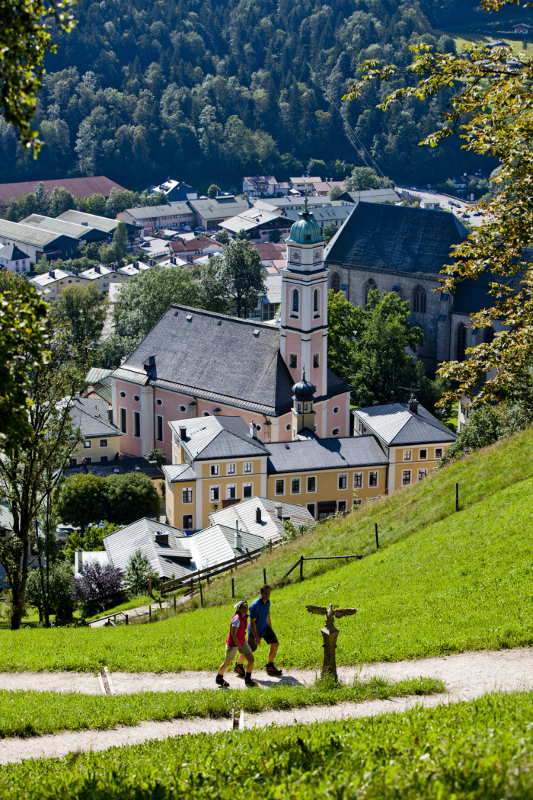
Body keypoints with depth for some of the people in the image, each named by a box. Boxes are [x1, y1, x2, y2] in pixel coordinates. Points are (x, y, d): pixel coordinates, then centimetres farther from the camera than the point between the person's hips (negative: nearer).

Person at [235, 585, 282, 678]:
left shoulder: (267, 602, -5)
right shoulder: (255, 605, -29)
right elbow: (252, 622, -26)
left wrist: (270, 629, 19)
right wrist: (256, 637, -27)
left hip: (264, 627, 7)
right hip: (255, 630, -7)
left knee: (275, 644, -4)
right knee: (250, 650, 7)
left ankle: (270, 667, 8)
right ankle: (238, 666, 33)